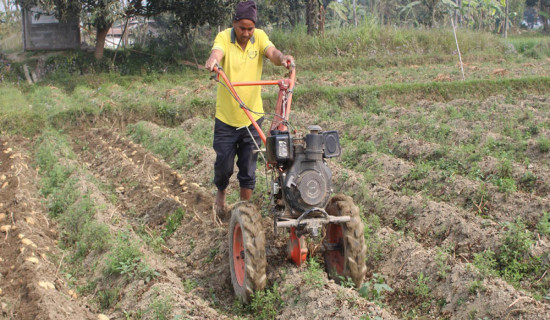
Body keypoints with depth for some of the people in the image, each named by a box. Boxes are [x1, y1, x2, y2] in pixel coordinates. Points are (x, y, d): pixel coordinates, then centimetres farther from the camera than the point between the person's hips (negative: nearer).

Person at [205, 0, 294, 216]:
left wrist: (282, 58, -44)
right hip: (226, 117, -2)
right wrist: (212, 61, -55)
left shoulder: (259, 37, -3)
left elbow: (272, 52, -21)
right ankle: (221, 192, 38)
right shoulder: (224, 37, -10)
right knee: (224, 165, 6)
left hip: (252, 117, 2)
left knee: (248, 169, 7)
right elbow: (217, 52, -30)